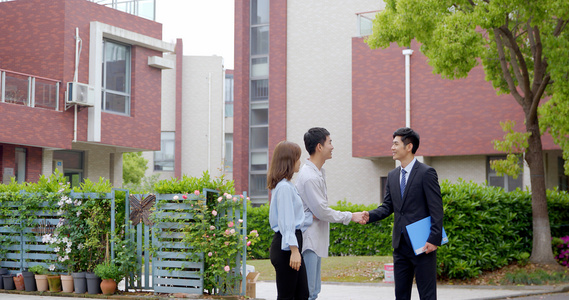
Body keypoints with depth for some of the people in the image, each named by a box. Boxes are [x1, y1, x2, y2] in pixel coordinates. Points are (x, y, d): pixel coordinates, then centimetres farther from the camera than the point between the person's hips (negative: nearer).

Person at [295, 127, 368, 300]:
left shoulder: (319, 172, 13)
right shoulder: (310, 177, -20)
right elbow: (322, 212, -17)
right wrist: (351, 217, -8)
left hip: (316, 242, 10)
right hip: (308, 242, -10)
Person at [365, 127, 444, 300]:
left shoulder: (426, 173, -8)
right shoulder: (392, 176, 13)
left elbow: (436, 209, -12)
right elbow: (387, 207, 12)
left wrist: (434, 240, -18)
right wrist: (368, 216, -7)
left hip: (422, 245, -7)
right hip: (400, 245, 7)